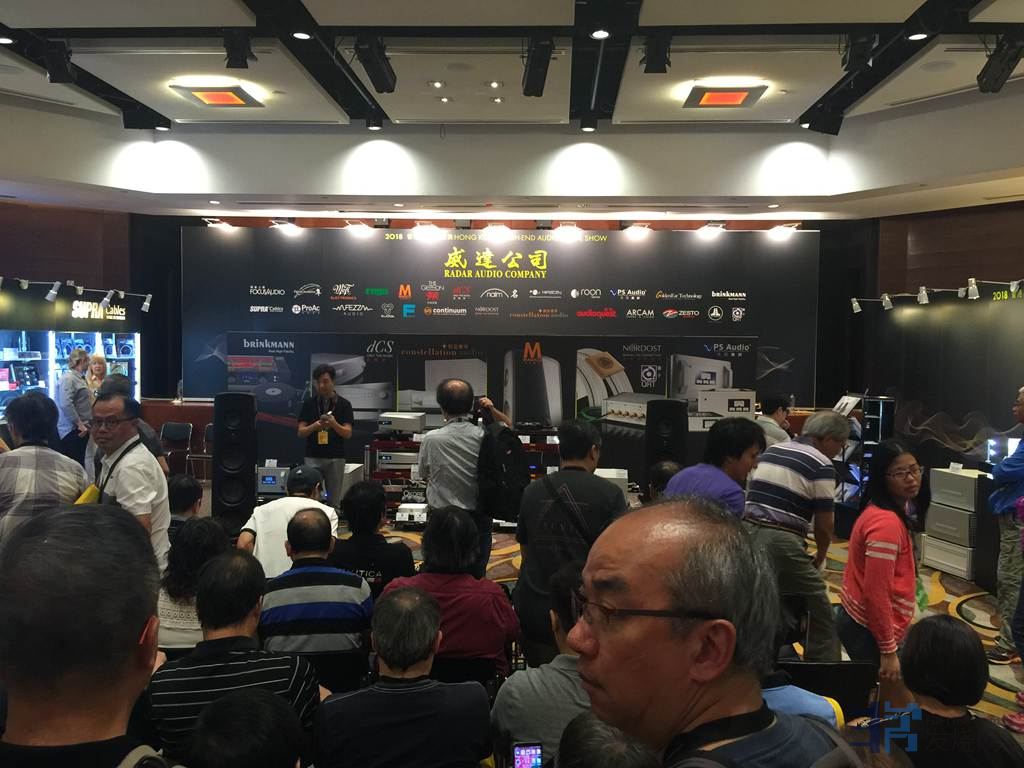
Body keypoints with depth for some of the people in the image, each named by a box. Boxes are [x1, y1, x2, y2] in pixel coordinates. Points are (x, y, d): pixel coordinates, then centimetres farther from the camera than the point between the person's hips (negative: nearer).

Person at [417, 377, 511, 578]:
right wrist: (493, 410, -3)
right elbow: (508, 426, 11)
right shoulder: (485, 436, -12)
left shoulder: (431, 439, -16)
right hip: (479, 517, 2)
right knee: (477, 575, 15)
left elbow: (424, 476, 1)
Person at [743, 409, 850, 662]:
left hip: (745, 533, 7)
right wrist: (820, 556, 14)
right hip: (781, 541, -7)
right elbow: (824, 523, -3)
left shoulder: (770, 451, 17)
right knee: (820, 613, 7)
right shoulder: (821, 464, -3)